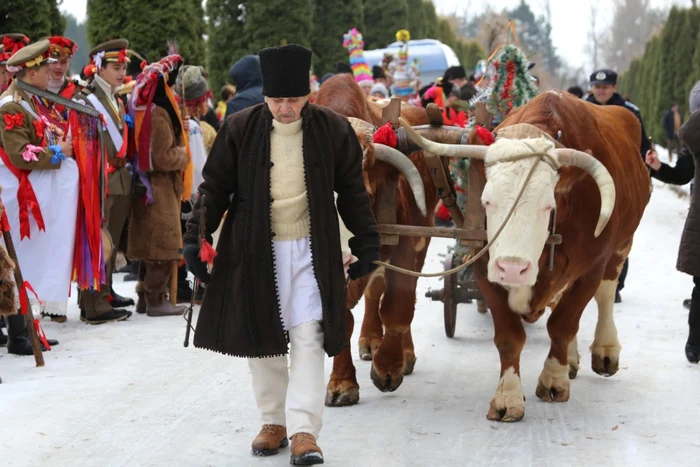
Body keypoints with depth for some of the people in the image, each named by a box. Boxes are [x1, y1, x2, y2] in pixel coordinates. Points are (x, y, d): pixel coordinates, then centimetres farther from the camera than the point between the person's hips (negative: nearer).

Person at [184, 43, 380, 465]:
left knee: (308, 338, -6)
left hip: (312, 251, -1)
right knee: (261, 337, 9)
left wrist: (367, 242, 6)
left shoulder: (333, 130, -4)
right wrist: (197, 238, -1)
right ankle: (274, 421, 24)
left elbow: (352, 190, 5)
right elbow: (215, 188, 2)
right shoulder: (240, 129, -5)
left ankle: (304, 431, -6)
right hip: (254, 251, 1)